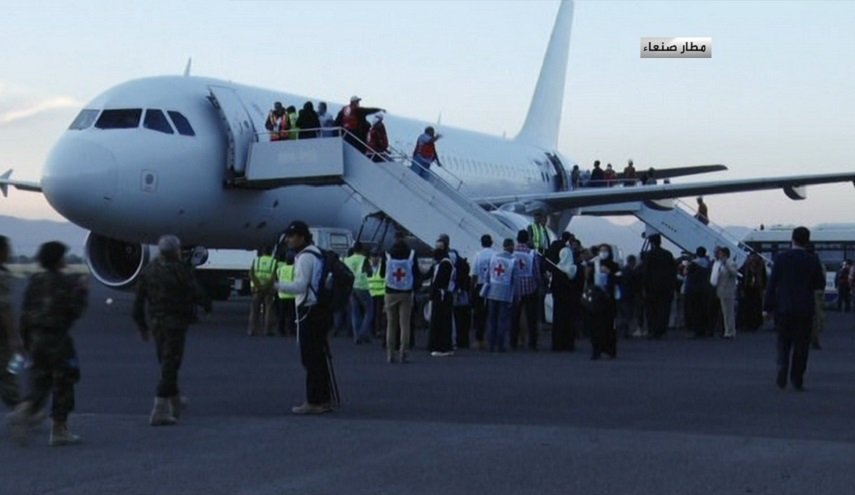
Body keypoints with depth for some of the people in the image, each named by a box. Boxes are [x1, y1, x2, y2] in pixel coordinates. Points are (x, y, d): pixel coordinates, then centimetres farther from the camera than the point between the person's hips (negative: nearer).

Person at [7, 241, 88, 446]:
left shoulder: (35, 281, 7)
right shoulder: (67, 283, -10)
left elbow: (25, 312, 7)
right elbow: (75, 311, -11)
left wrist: (26, 339, 14)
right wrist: (82, 290, 2)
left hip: (35, 337, 6)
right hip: (57, 337, -6)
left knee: (40, 381, 14)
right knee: (63, 383, 4)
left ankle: (24, 410, -13)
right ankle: (59, 430, 5)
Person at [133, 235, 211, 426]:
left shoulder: (148, 270, 7)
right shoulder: (179, 270, -13)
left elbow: (138, 301, 10)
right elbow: (197, 293, -10)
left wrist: (142, 326, 18)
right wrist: (207, 305, 11)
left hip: (156, 322, 7)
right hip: (175, 322, -7)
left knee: (167, 363, 21)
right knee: (169, 367, -5)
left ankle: (175, 402, 36)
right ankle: (160, 411, -9)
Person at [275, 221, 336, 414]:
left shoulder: (306, 257, -14)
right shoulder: (316, 253, 18)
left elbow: (300, 286, -22)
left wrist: (275, 285, -23)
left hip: (310, 312, -10)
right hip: (319, 310, 10)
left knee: (311, 358, -7)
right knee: (320, 357, 14)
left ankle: (313, 402, -6)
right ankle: (324, 399, 20)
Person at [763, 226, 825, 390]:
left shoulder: (781, 258, -6)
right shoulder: (813, 260, -4)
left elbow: (772, 283, -6)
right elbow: (820, 284, 2)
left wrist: (767, 307, -1)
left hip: (784, 307, 0)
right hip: (805, 309, 0)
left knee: (783, 342, 11)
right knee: (801, 345, 7)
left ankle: (782, 373, -7)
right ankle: (797, 379, 7)